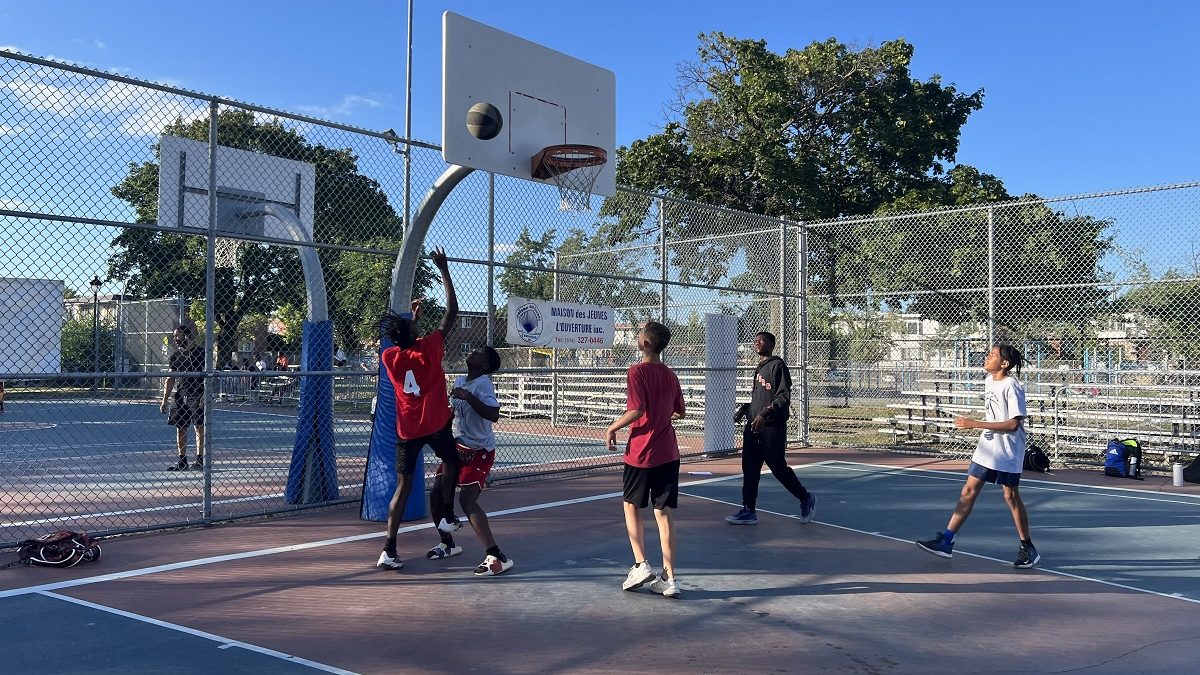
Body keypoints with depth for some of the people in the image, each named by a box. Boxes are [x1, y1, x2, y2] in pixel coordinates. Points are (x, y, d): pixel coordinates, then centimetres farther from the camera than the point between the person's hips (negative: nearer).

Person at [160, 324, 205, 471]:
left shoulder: (200, 352, -2)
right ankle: (182, 461, 12)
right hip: (179, 394, 6)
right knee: (180, 428, 6)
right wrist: (165, 401, 12)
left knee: (199, 427, -4)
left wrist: (205, 394, -16)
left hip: (197, 394, -6)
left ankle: (200, 459, 1)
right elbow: (171, 379, 16)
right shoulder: (175, 355, 14)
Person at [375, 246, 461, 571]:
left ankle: (389, 550, -4)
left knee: (403, 486, 4)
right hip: (436, 425, -3)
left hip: (407, 430, 3)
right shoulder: (428, 349, -14)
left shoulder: (389, 358, -4)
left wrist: (412, 319, 25)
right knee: (450, 461, 27)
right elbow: (452, 311, -8)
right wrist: (444, 270, -4)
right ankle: (448, 517, 23)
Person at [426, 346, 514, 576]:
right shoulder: (459, 380, 7)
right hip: (460, 447, 9)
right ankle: (447, 544, 33)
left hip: (480, 451, -9)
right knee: (436, 494, 10)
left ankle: (496, 557, -21)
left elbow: (494, 415, -33)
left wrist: (468, 396, -34)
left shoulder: (483, 384, -18)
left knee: (467, 499, -22)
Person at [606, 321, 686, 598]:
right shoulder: (670, 374, 8)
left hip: (641, 452, -5)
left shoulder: (637, 372, -12)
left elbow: (636, 410, -21)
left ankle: (641, 565, 8)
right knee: (665, 513, 5)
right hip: (668, 453, 5)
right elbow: (680, 412, 15)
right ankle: (669, 578, 6)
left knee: (632, 506, 14)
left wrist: (613, 428, -7)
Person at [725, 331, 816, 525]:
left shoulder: (778, 366, -8)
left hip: (773, 427, -8)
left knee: (778, 468, -2)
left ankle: (806, 498, 19)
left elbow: (784, 397, -16)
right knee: (749, 469, 5)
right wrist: (743, 410, 12)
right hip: (753, 427, 8)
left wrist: (764, 414, -24)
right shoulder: (759, 369, 18)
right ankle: (749, 511, 11)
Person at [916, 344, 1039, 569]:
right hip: (986, 449, 8)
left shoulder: (1012, 386, -17)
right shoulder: (989, 381, 8)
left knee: (1011, 496, 2)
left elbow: (1013, 424, -22)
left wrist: (975, 424, -23)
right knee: (969, 491, 5)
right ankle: (946, 541, 5)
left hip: (1008, 453, -8)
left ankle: (1027, 548, 19)